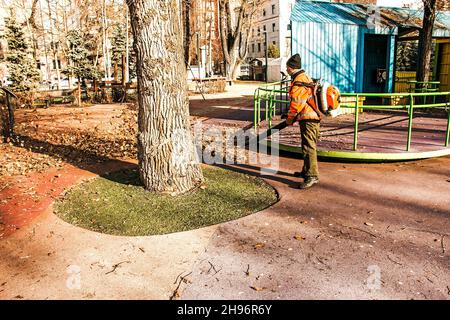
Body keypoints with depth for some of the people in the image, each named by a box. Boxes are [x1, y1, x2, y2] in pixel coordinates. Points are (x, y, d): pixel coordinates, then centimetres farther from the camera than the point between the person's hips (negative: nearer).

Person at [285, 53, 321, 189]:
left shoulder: (299, 81, -15)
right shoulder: (305, 77, 19)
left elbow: (297, 103, -17)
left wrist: (289, 119, -4)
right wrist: (293, 117, 23)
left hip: (308, 119, -11)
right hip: (313, 117, 11)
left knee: (308, 147, -11)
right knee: (308, 146, 19)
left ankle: (312, 176, -10)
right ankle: (306, 171, 30)